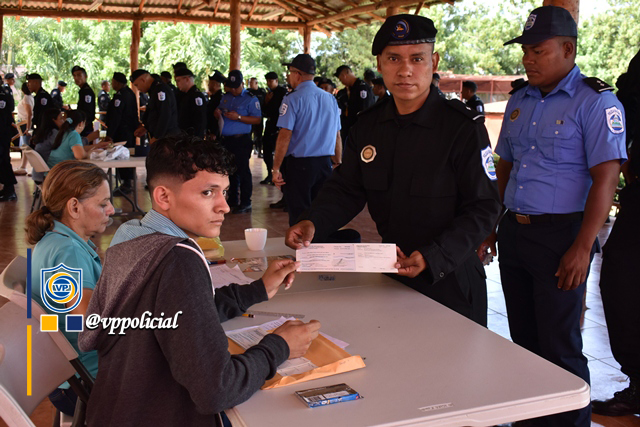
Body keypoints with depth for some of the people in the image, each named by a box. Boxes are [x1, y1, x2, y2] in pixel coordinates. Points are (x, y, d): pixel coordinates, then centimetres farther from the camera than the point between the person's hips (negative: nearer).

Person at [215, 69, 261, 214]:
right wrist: (217, 114, 1)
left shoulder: (250, 99, -4)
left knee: (242, 170, -6)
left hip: (241, 140, -7)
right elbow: (219, 116, 25)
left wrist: (238, 117, -20)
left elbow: (257, 119, -12)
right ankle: (232, 200, 22)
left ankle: (245, 203, 1)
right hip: (225, 139, 7)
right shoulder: (225, 97, 16)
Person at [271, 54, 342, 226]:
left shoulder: (293, 99, -9)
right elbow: (337, 136, 11)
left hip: (298, 164, -5)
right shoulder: (330, 99, 9)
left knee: (299, 214, 1)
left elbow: (285, 136, -14)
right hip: (325, 164, 6)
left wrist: (276, 168, -11)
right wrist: (338, 162, 20)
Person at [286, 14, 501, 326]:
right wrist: (313, 222, -15)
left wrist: (433, 257, -29)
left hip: (449, 278, -5)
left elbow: (483, 207, -16)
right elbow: (345, 188, 6)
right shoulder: (368, 125, 1)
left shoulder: (464, 127, -16)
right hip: (390, 273, 5)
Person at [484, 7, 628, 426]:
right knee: (524, 337, 15)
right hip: (514, 232, 7)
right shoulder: (519, 101, 12)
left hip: (560, 236, -7)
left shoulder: (595, 102, -9)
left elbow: (606, 177, -15)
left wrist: (582, 249, -20)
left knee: (559, 345, 0)